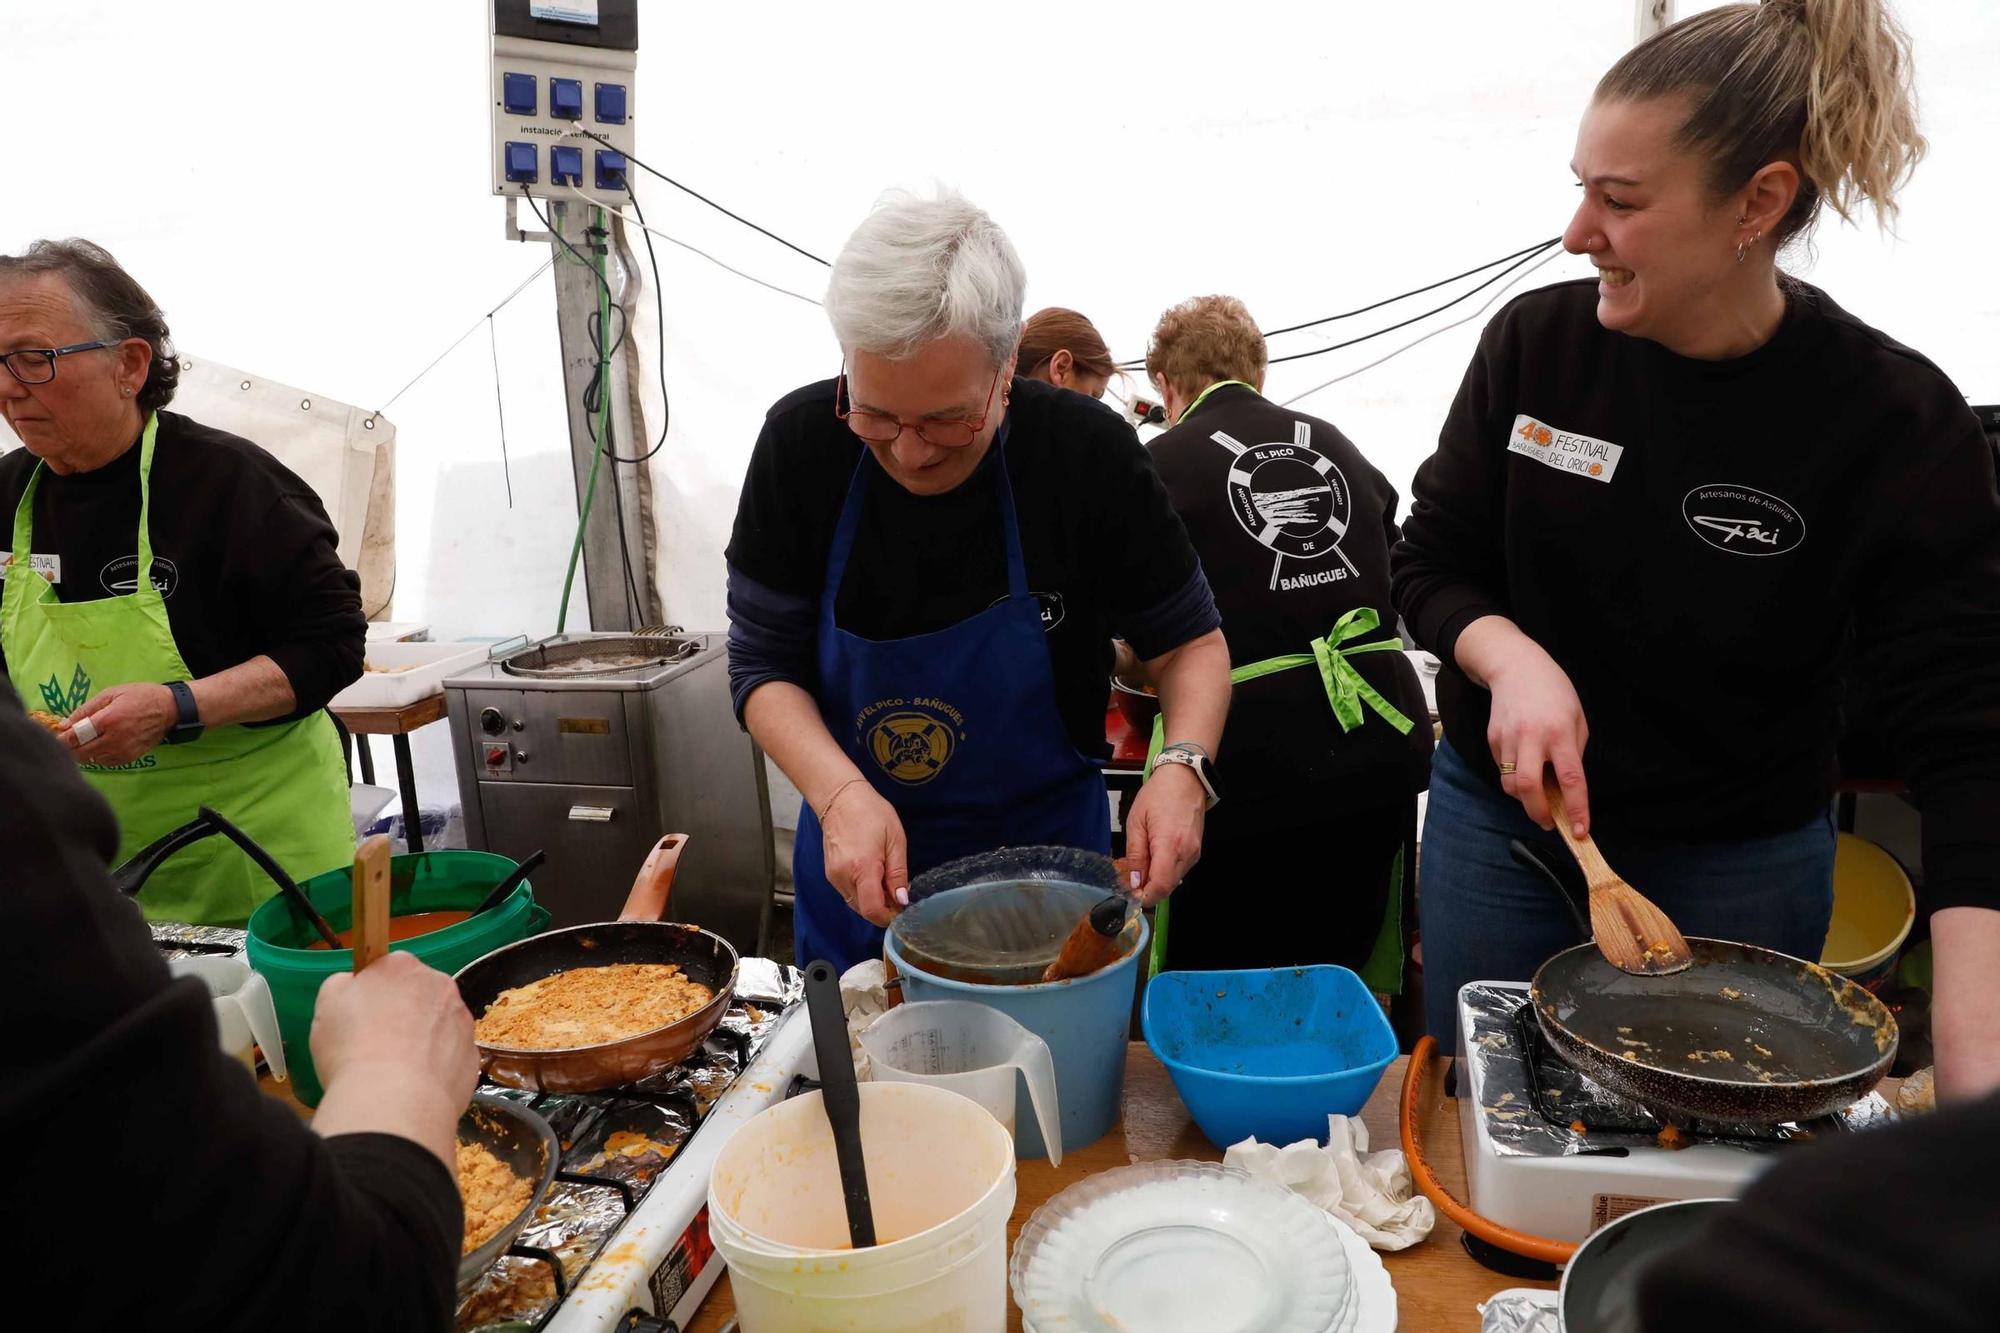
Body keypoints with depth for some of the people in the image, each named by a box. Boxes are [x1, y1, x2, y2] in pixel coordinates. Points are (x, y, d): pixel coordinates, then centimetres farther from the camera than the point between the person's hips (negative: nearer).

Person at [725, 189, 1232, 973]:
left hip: (1046, 851, -1)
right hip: (859, 872, 2)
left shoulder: (1091, 453, -19)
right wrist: (841, 793, -28)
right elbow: (765, 665, -10)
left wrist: (1184, 764, -27)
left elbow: (1190, 641, -7)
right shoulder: (801, 444, -15)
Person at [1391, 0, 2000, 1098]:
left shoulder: (1894, 422, -17)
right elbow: (1431, 563, -3)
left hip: (1737, 870, -1)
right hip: (1498, 818, 2)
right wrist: (1514, 659, -25)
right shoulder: (1537, 340, -10)